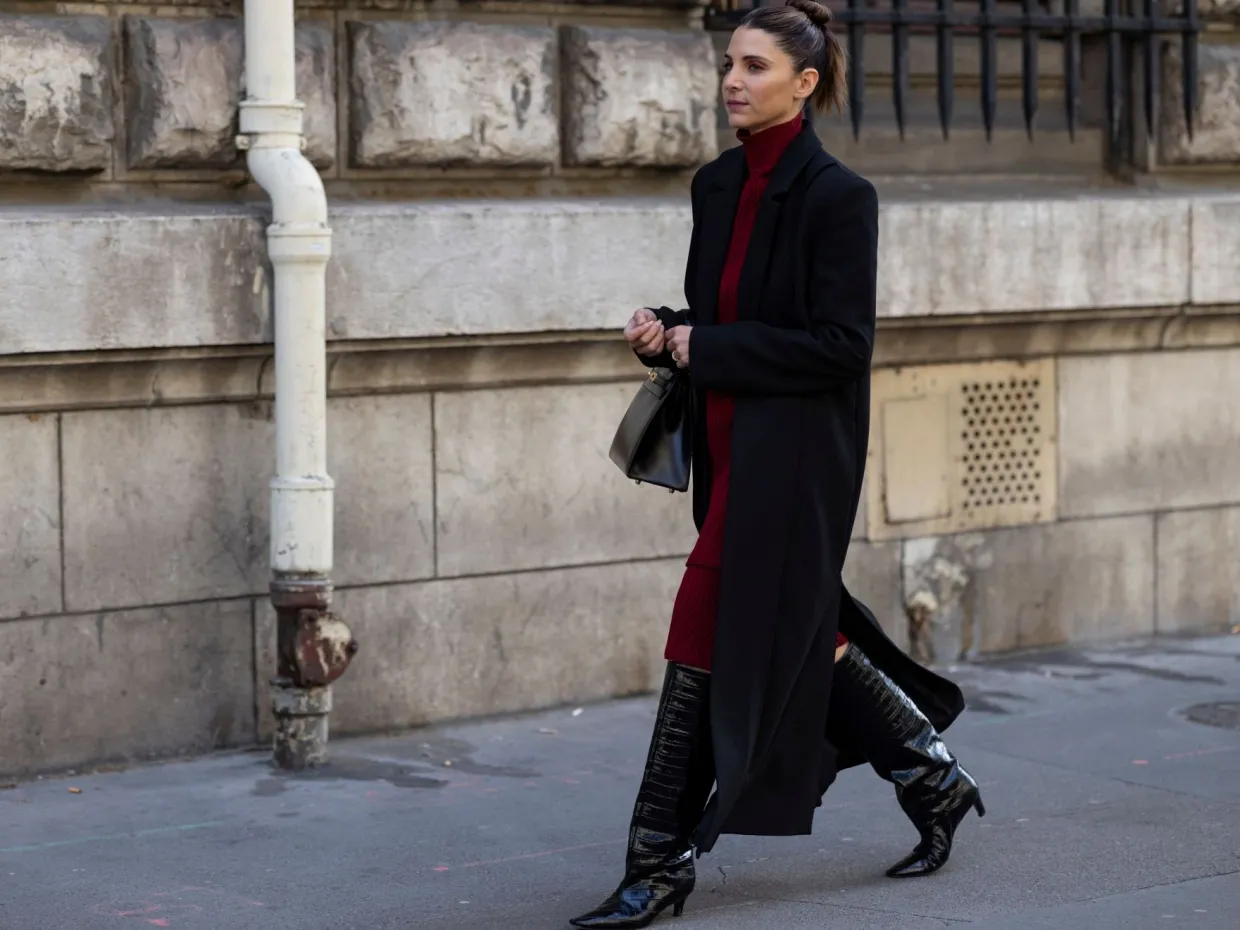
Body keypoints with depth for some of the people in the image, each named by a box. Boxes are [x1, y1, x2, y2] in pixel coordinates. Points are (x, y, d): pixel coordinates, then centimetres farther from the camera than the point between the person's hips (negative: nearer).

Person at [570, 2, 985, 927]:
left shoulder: (837, 195, -13)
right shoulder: (718, 185, 9)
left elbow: (841, 345, -17)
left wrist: (705, 350, -16)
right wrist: (666, 334, -3)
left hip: (793, 458, -8)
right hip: (732, 444, 8)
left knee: (713, 642, -7)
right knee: (798, 631, 16)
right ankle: (934, 778, 34)